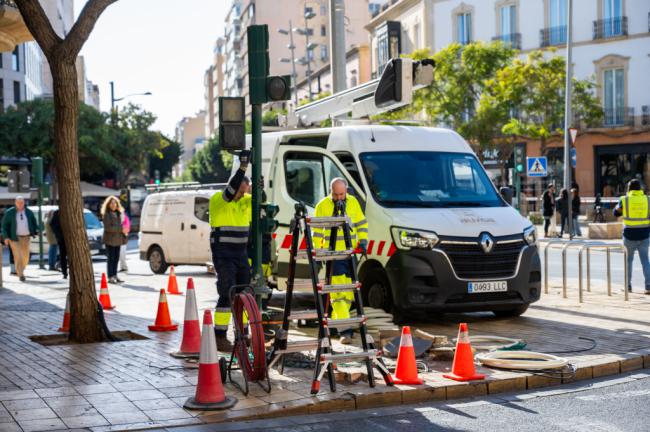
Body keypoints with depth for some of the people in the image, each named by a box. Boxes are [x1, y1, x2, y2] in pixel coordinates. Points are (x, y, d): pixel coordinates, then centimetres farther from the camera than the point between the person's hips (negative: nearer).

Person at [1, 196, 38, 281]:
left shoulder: (29, 212, 7)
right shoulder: (9, 212, -1)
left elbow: (34, 223, 13)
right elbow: (4, 225, 0)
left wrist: (36, 231, -4)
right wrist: (6, 237, -9)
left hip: (26, 237, 3)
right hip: (14, 238, -3)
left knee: (26, 256, 7)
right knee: (18, 256, -10)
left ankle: (21, 270, 32)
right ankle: (21, 274, -6)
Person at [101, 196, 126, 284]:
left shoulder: (118, 213, 16)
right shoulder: (106, 214, -8)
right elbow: (108, 227, -16)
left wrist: (123, 230, 6)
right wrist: (121, 229, -17)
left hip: (118, 239, 7)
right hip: (110, 239, -7)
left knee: (116, 258, 8)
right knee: (111, 258, -6)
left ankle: (115, 275, 14)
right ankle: (110, 277, -2)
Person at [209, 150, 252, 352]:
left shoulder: (245, 201, 11)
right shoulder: (218, 199, -10)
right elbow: (230, 191, -26)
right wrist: (242, 167, -31)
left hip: (241, 254, 7)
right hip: (223, 254, -7)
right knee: (226, 295, -12)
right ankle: (220, 338, -8)